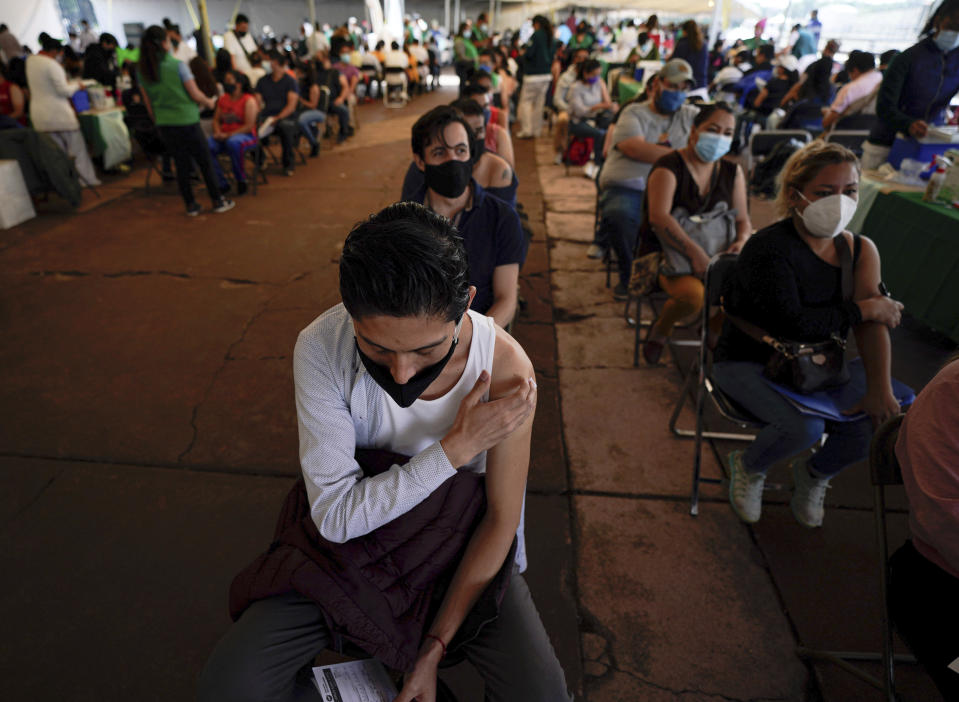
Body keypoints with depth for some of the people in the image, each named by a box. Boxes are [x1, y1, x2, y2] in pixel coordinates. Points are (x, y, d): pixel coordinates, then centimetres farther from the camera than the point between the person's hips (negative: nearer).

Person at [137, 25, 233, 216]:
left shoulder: (141, 70, 3)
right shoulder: (177, 66, -13)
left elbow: (148, 102, 9)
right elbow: (195, 94, -9)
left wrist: (158, 121, 21)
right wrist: (209, 102, 10)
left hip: (164, 125, 5)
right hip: (186, 121, -5)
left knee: (182, 164, 12)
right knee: (205, 161, 7)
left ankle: (191, 205, 15)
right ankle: (218, 201, 12)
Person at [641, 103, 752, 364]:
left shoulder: (732, 171, 13)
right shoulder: (669, 167, -9)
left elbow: (743, 219, 14)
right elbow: (659, 217, -25)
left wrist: (741, 242, -11)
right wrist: (695, 253, -33)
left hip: (715, 254, 6)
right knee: (693, 296, -35)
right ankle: (661, 328, 2)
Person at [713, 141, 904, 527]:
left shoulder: (860, 250, 1)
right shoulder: (768, 249, -21)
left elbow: (874, 321, -8)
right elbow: (793, 325, -29)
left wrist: (880, 391, -17)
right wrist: (862, 309, -17)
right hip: (746, 362, -6)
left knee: (874, 423, -8)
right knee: (806, 427, -27)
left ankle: (814, 472, 26)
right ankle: (749, 466, 9)